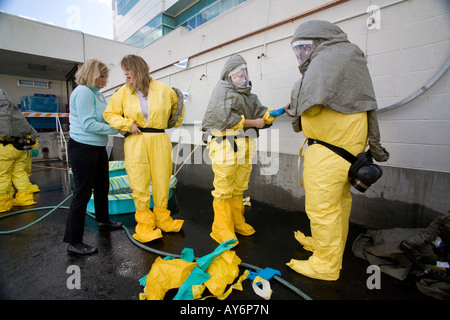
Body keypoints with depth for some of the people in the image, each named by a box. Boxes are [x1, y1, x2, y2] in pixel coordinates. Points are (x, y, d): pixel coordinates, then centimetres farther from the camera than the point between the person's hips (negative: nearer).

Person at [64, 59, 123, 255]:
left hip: (98, 147, 10)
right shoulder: (83, 92, -15)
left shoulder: (97, 93, 12)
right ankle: (73, 242, 9)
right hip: (83, 148, -9)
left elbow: (104, 117, 16)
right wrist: (116, 129, -20)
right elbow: (88, 124, -22)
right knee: (82, 193, -4)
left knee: (102, 186, 20)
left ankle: (103, 221, 40)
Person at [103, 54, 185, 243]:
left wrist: (175, 122, 23)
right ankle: (144, 225, 14)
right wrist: (127, 124, -4)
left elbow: (178, 103, 23)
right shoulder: (123, 92, 8)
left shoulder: (162, 89, 6)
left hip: (160, 141, 0)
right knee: (139, 184, 0)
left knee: (162, 181, 5)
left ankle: (162, 219, 23)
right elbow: (109, 113, 11)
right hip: (135, 143, 0)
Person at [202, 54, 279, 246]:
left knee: (239, 189, 14)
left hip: (244, 148, 8)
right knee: (223, 190, -2)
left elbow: (261, 113, 12)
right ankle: (222, 230, 10)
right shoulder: (222, 90, -1)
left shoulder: (247, 94, 23)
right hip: (225, 146, -7)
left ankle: (237, 223, 28)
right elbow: (226, 118, -15)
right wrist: (253, 123, -7)